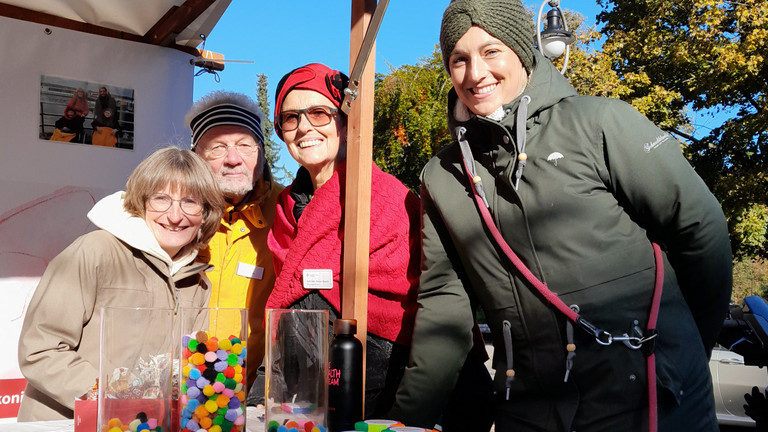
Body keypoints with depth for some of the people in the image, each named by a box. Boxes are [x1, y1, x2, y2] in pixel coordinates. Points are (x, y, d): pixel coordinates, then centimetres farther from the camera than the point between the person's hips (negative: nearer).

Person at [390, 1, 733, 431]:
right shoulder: (444, 176, 5)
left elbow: (701, 226, -3)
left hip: (647, 395, -3)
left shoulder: (599, 122, -7)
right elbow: (444, 297, 5)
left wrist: (692, 347, 5)